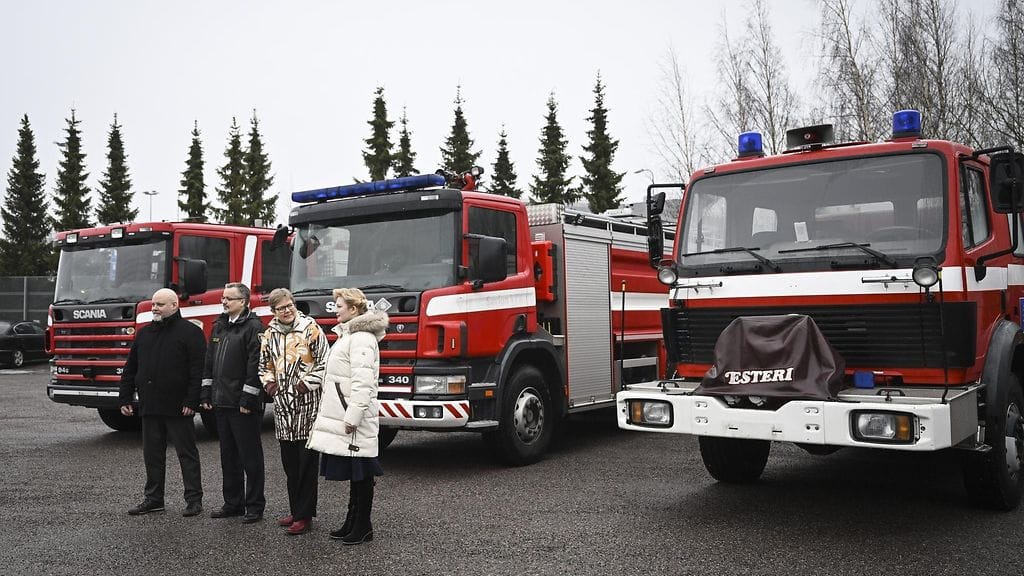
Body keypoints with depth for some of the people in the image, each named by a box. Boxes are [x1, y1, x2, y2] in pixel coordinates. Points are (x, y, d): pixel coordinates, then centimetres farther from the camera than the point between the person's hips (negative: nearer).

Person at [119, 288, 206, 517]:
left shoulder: (190, 332, -4)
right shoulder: (144, 333, 15)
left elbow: (198, 370, -11)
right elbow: (130, 369, 18)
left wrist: (191, 401, -17)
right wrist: (125, 399, 12)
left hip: (178, 407, -6)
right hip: (149, 406, 6)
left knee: (187, 453, 1)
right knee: (152, 454, 12)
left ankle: (194, 499, 7)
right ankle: (153, 498, 22)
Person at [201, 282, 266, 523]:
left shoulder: (253, 327, -11)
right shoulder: (220, 325, 14)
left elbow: (255, 365, -16)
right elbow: (210, 360, 18)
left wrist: (248, 399, -19)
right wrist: (206, 392, 12)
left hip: (243, 405, -8)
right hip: (221, 402, 8)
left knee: (250, 456, 1)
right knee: (228, 456, 15)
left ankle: (255, 506, 9)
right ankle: (233, 503, 25)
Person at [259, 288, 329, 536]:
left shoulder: (311, 329, -5)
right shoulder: (270, 334, 12)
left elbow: (324, 362, -6)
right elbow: (264, 362, 25)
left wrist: (309, 382, -12)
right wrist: (268, 382, 9)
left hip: (307, 403, -6)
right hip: (283, 404, 6)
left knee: (306, 461, -2)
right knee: (289, 462, 12)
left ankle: (304, 515, 3)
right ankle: (295, 510, 24)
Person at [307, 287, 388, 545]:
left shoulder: (362, 338, -15)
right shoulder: (348, 334, 18)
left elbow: (362, 382, -22)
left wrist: (353, 417, -25)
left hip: (354, 419, -10)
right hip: (341, 415, 10)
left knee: (360, 474, -1)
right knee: (352, 474, 15)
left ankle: (363, 528, 7)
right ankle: (352, 523, 23)